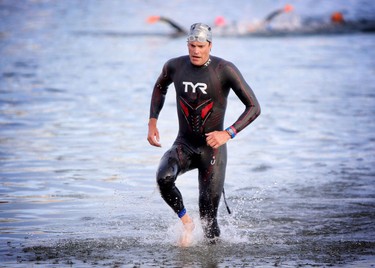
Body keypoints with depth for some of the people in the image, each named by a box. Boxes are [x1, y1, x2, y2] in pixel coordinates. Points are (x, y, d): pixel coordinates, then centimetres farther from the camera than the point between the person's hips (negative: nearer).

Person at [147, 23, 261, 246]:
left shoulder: (225, 70, -15)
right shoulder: (175, 66, -3)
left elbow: (254, 107, -14)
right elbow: (160, 87, 21)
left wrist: (228, 133, -26)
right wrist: (152, 122, 11)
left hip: (212, 148, -3)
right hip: (184, 145, 3)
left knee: (208, 215, -3)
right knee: (163, 178, -30)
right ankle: (186, 221, -4)